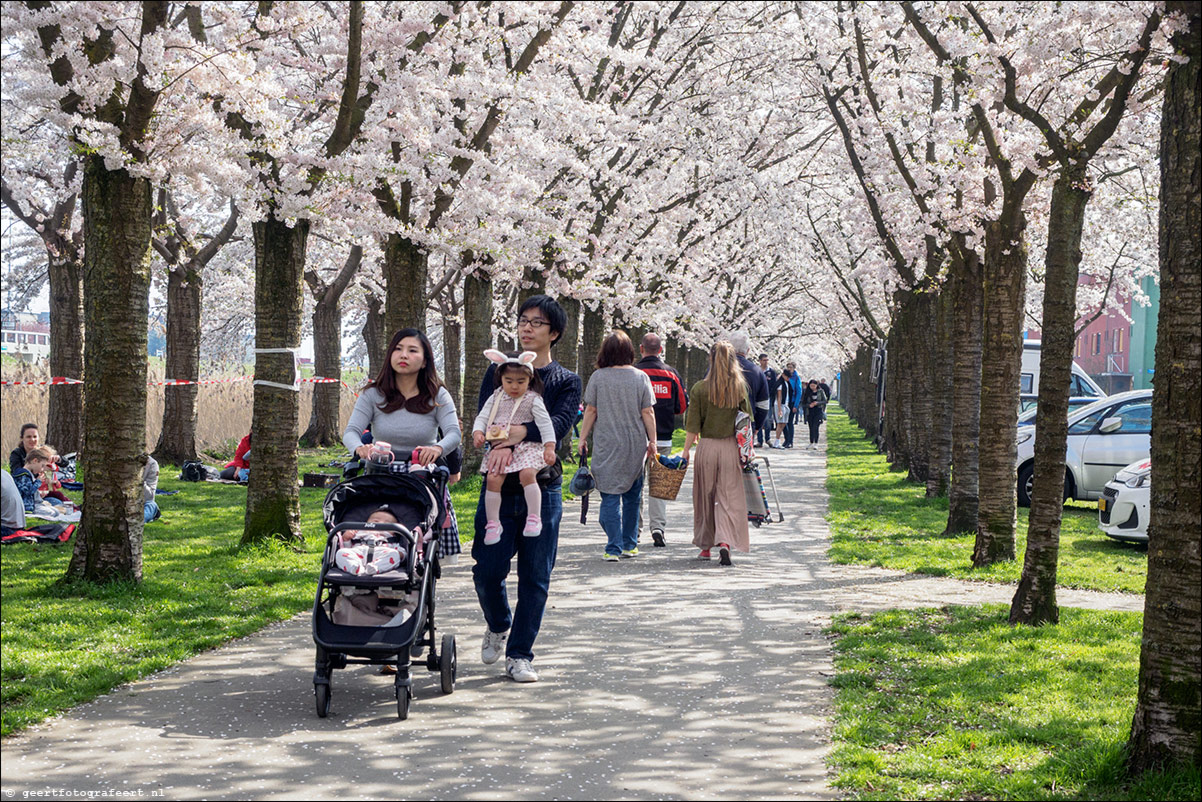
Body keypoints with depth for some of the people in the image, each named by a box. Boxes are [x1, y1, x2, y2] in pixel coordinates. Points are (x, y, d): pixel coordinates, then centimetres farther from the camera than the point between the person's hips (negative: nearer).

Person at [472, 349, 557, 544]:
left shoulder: (533, 400, 0)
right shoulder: (496, 398, 12)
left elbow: (545, 423, -4)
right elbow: (482, 417, 11)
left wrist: (549, 447, -15)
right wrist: (478, 432, -10)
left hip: (526, 447, -4)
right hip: (499, 448, 4)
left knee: (527, 474, -28)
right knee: (493, 479, -13)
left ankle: (533, 517, -22)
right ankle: (493, 523, -5)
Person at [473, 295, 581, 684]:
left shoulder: (567, 381, 6)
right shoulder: (499, 370, 9)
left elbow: (558, 426, -12)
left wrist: (517, 433, -26)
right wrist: (502, 445, -26)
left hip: (543, 488, 0)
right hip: (499, 487, 0)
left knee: (535, 578, 2)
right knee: (487, 571, -4)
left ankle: (519, 655, 13)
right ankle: (498, 626, 27)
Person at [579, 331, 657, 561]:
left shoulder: (598, 377, -4)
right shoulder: (641, 377, -1)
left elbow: (590, 411, -2)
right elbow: (648, 413, -1)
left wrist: (583, 438, 6)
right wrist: (652, 442, 6)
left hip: (607, 444, -2)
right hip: (636, 444, 2)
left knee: (610, 496, 0)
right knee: (632, 495, 15)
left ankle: (614, 548, -6)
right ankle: (630, 545, 21)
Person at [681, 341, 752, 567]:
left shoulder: (699, 389, -6)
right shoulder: (739, 388, -2)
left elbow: (693, 426, -5)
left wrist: (686, 451, 3)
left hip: (707, 446, 0)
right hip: (731, 447, 0)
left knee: (705, 497, 13)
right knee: (728, 497, 3)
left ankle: (705, 546, 21)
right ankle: (725, 542, -17)